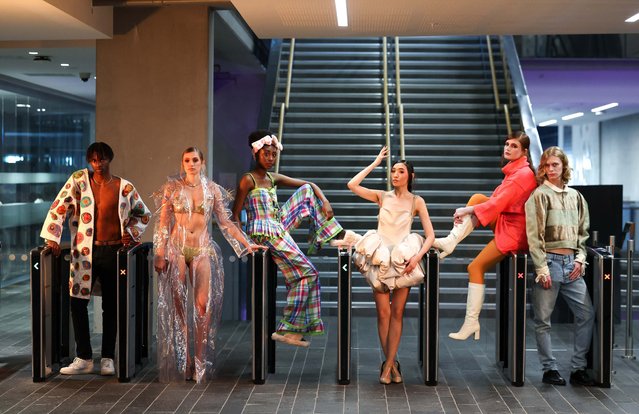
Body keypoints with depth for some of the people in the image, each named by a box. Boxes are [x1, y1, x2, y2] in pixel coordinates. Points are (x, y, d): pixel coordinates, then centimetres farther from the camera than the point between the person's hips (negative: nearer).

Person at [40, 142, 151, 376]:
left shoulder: (125, 187, 2)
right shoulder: (79, 180, 2)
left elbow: (143, 214, 15)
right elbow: (60, 207, -2)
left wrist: (132, 232, -1)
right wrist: (52, 237, -11)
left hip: (114, 252, 0)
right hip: (85, 251, 1)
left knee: (111, 306, 5)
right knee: (77, 302, -3)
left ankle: (107, 358, 14)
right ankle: (84, 359, 6)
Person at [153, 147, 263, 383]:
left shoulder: (213, 190, 4)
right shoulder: (172, 188, 2)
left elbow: (225, 223, 4)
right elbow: (163, 223, 2)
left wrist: (247, 244, -3)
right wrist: (160, 254, -3)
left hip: (202, 251, 1)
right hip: (177, 249, 0)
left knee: (204, 305, -7)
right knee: (178, 304, 1)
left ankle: (200, 360, 1)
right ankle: (183, 362, 9)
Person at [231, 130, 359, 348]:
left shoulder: (274, 179, 11)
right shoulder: (248, 179, -10)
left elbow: (309, 184, 14)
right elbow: (235, 214, -12)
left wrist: (324, 201, -2)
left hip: (279, 226, 8)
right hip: (265, 233, -8)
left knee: (307, 190, 8)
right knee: (307, 272, -9)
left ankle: (336, 234, 5)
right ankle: (288, 329, -4)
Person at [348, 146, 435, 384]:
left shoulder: (416, 201, 5)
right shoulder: (382, 197, 9)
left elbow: (430, 235, 1)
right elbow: (352, 185, -3)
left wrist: (417, 257, -15)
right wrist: (375, 163, 2)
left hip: (403, 261, -1)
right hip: (380, 259, 1)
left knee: (397, 313, -1)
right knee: (383, 313, -2)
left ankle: (388, 364, 3)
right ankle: (391, 363, 8)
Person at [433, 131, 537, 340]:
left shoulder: (523, 174, -20)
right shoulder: (514, 170, 11)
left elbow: (498, 203, -23)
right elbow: (498, 199, 14)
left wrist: (466, 211, -16)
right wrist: (467, 211, 3)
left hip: (513, 231, -9)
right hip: (505, 221, 9)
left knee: (476, 267, -8)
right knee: (477, 198, -4)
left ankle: (472, 321, -2)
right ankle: (450, 242, -11)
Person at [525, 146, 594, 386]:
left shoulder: (575, 196, 14)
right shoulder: (539, 195, -3)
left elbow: (583, 231, 17)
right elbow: (534, 235, -9)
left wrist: (580, 258, 3)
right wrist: (542, 268, -14)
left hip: (571, 263, 5)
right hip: (549, 261, -5)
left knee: (586, 313, 2)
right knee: (543, 319, 0)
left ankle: (578, 368, 11)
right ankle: (549, 369, 10)